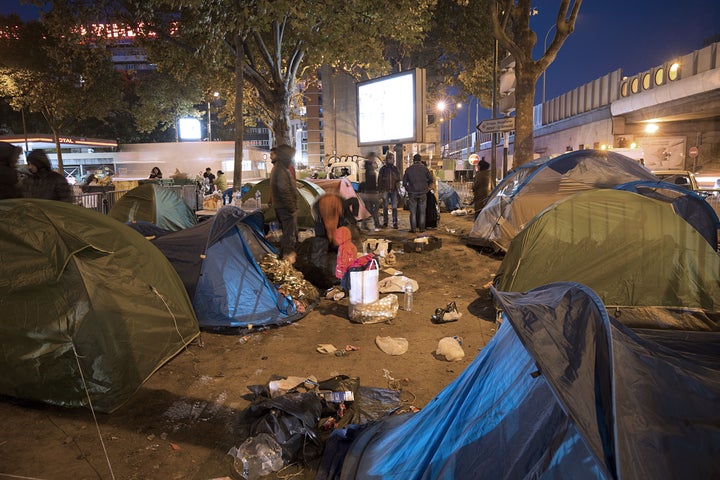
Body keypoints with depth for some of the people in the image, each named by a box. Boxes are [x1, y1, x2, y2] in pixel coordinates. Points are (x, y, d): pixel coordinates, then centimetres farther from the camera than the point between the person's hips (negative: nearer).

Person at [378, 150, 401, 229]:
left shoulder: (395, 168, 10)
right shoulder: (383, 169, 3)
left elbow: (398, 179, 17)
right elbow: (379, 180, 2)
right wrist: (380, 191, -4)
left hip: (394, 190, 2)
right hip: (385, 190, -1)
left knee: (394, 207, -2)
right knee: (385, 207, 3)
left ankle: (395, 223, 2)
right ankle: (385, 223, 10)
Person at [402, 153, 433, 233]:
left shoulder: (408, 169, 1)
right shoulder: (424, 168, -1)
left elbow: (404, 182, 4)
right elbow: (431, 179, 1)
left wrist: (408, 189, 16)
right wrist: (427, 187, 15)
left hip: (412, 193, 0)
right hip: (422, 193, 0)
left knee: (413, 212, 4)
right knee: (422, 212, 8)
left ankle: (413, 228, 1)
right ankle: (422, 228, 8)